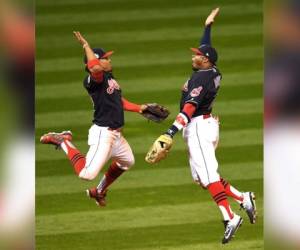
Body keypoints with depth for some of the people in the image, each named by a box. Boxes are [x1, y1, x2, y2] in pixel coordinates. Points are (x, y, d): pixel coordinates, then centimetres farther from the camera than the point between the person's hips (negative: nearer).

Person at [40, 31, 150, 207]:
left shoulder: (110, 77, 13)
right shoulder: (93, 80, -18)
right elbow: (95, 68, -42)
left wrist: (139, 108, 17)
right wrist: (86, 46, -32)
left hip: (116, 134, 10)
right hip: (102, 133, -10)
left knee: (127, 161, 31)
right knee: (87, 174, -19)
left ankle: (99, 191, 42)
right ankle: (64, 142, 1)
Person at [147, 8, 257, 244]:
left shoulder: (201, 78, -17)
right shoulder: (213, 72, 10)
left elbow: (190, 106, -28)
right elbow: (206, 47, 32)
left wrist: (172, 132, -35)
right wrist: (208, 25, 40)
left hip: (199, 127, -10)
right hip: (206, 125, 10)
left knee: (208, 175, -15)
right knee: (202, 176, 11)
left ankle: (230, 218, -21)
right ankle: (243, 198, 6)